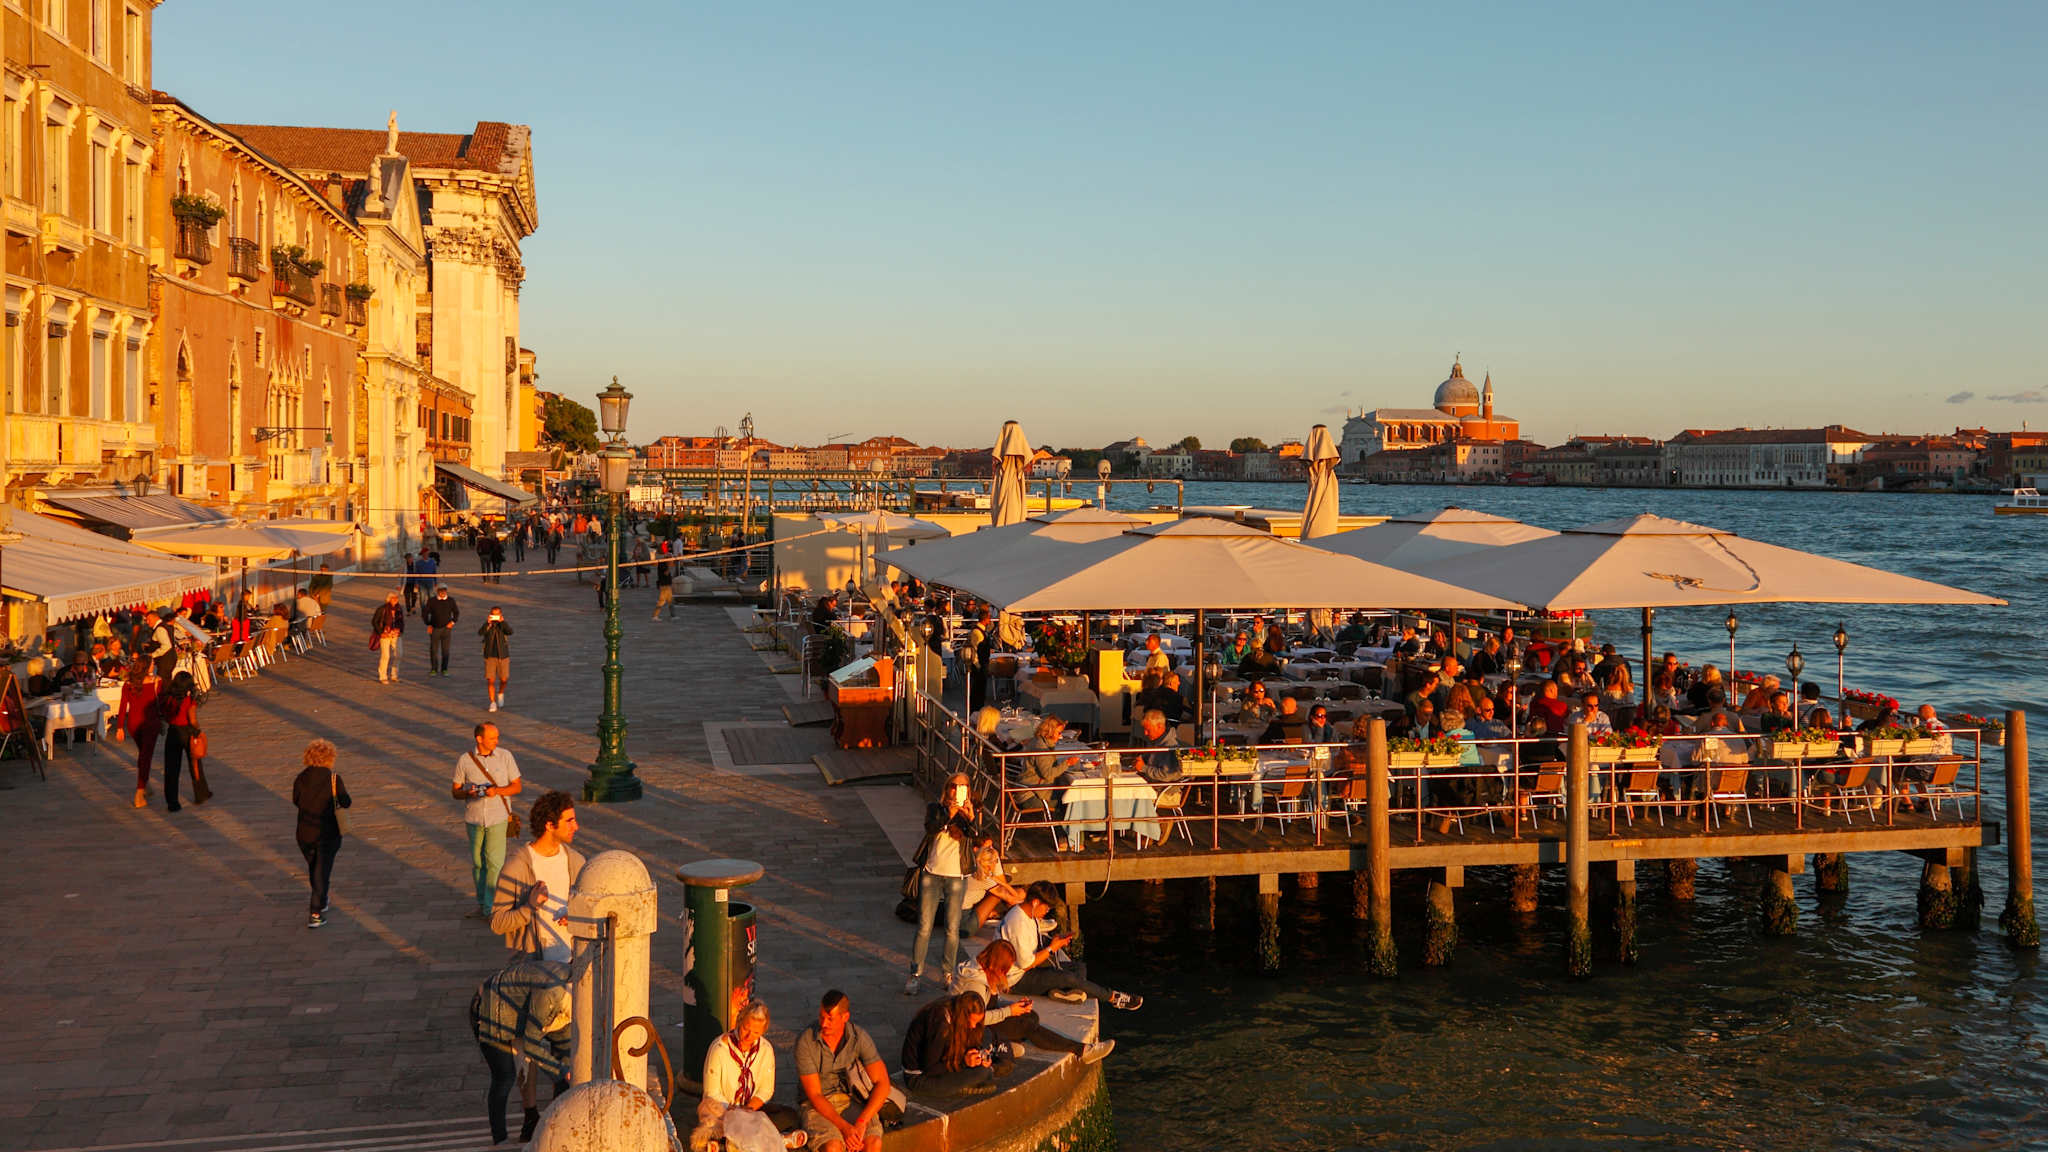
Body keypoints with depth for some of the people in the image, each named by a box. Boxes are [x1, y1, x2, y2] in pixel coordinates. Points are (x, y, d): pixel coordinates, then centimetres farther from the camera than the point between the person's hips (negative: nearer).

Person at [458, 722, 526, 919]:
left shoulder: (505, 756, -2)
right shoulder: (464, 760, -2)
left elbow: (517, 786, 2)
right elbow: (455, 792, 4)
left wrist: (497, 791, -17)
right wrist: (468, 792, -19)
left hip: (498, 817, -2)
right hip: (474, 818, 2)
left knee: (494, 863, -8)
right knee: (477, 863, 10)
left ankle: (493, 909, -5)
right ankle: (482, 903, 25)